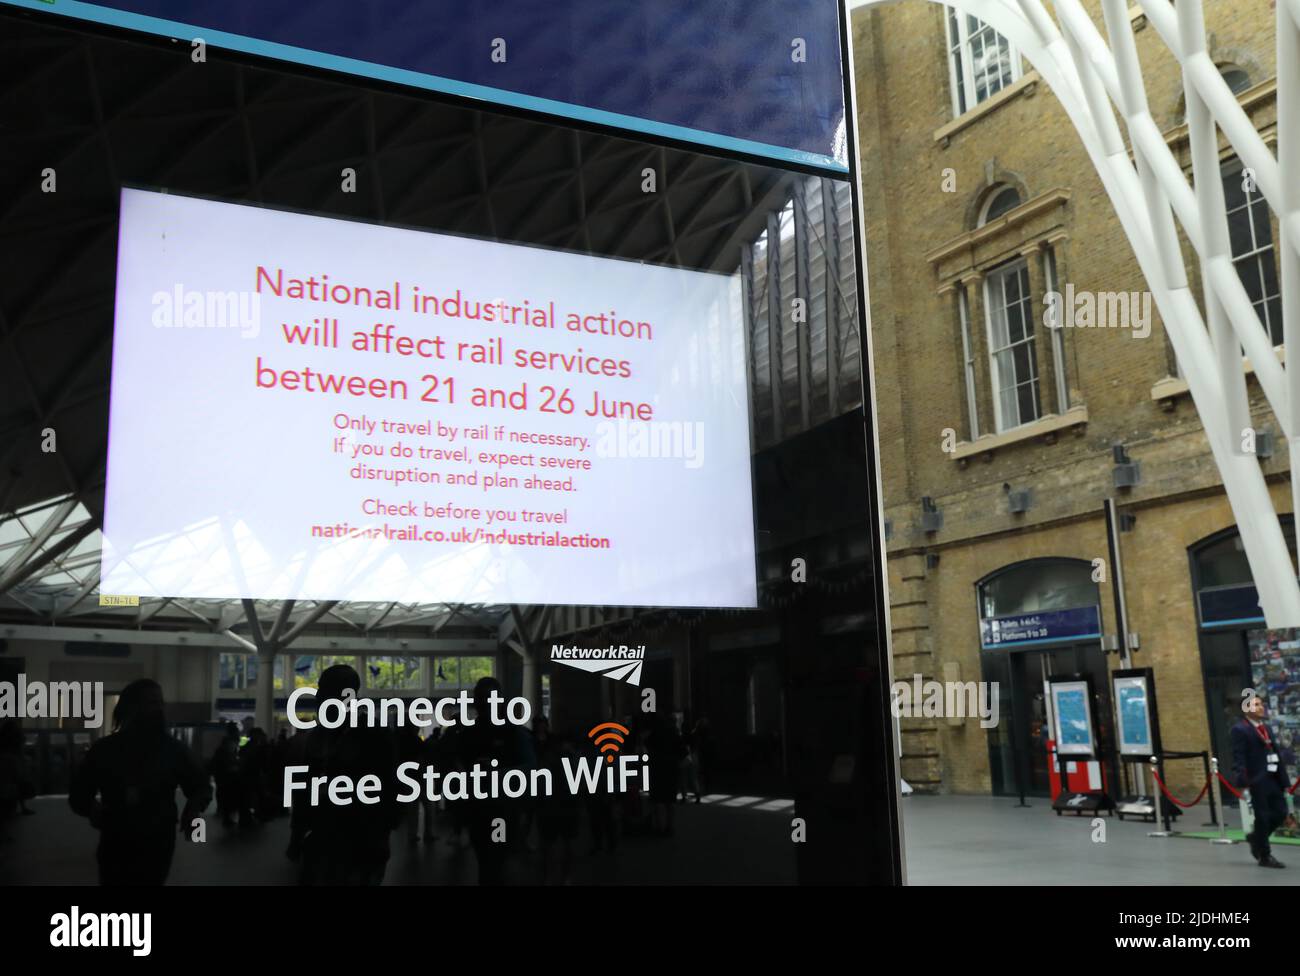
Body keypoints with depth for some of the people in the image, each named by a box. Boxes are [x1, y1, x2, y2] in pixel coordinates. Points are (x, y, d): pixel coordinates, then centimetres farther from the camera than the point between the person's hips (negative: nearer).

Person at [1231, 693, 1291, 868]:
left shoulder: (1267, 728, 18)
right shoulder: (1239, 730, -7)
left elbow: (1277, 755, 17)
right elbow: (1239, 759, -14)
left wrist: (1284, 780, 13)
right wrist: (1243, 780, -26)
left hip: (1273, 779, 8)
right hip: (1257, 781, -7)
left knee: (1280, 813, 8)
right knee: (1263, 817, 0)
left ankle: (1256, 838, 30)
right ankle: (1265, 857, 12)